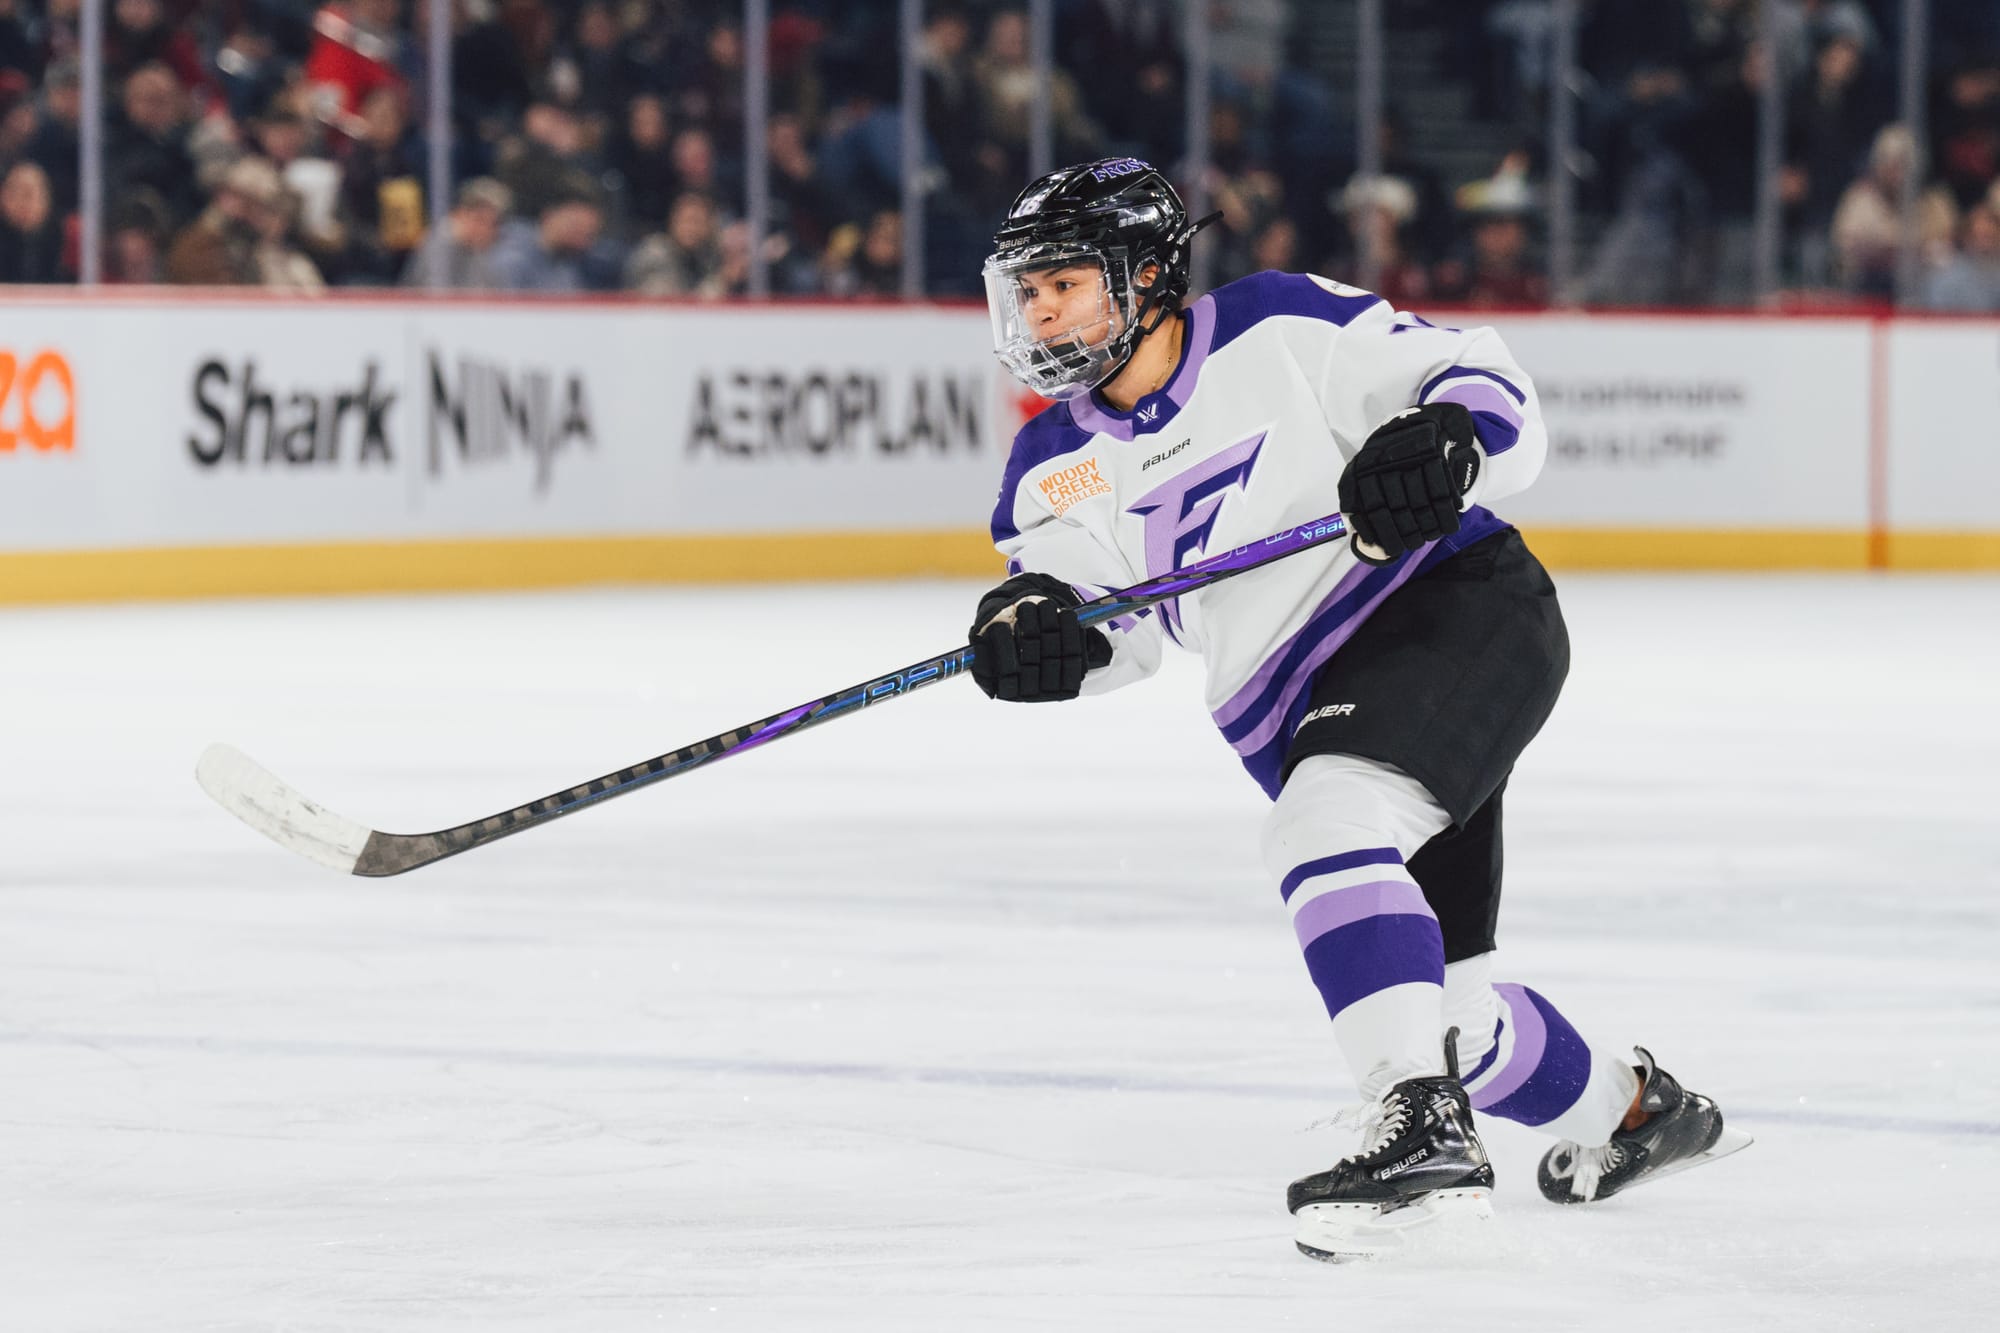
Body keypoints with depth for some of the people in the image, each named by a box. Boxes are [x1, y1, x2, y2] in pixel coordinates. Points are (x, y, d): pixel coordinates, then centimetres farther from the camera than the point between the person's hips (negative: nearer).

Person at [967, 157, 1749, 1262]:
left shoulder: (1280, 329, -7)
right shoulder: (1061, 462, 9)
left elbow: (1491, 388, -6)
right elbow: (1108, 629, -2)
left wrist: (1441, 446, -27)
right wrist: (1034, 625, -24)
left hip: (1460, 607, -7)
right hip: (1295, 711, 8)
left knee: (1323, 828, -32)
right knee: (1432, 993, 11)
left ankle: (1425, 1130, -37)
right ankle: (1627, 1111, 39)